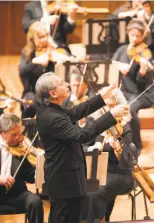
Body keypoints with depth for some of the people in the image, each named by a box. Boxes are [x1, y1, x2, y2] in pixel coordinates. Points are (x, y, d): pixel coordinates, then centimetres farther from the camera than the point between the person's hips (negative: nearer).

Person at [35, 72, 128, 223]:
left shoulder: (45, 109, 1)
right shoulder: (52, 118, -29)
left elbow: (74, 113, 11)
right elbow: (82, 135, -35)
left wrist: (102, 97, 9)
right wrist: (111, 115, -33)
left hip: (59, 175, 10)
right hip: (65, 179, -10)